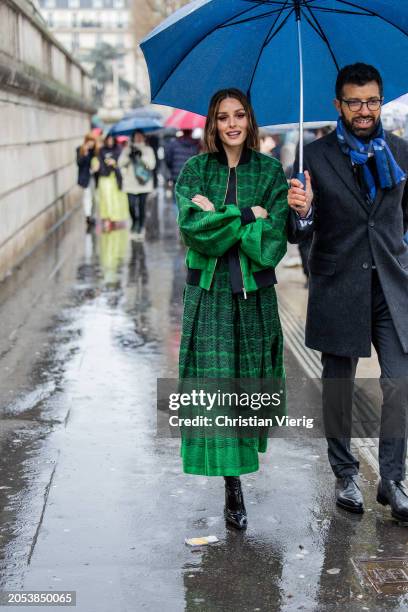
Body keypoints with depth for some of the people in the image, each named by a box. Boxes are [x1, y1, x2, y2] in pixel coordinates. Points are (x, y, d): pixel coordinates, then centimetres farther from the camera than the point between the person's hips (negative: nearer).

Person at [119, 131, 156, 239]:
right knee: (131, 205, -9)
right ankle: (134, 222, 18)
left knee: (142, 206, -1)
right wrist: (129, 156, -14)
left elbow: (152, 165, -4)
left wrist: (142, 156, -13)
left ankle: (141, 227, 14)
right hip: (130, 183, 0)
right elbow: (121, 163, 1)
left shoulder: (148, 150, 8)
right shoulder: (127, 149, 9)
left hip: (143, 183, 0)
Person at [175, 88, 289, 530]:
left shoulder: (270, 171, 3)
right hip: (209, 291, -1)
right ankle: (232, 486, 0)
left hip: (255, 293, 1)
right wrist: (248, 215, -13)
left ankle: (247, 444, 37)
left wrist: (220, 218, -12)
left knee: (250, 377, 10)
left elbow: (273, 240, -9)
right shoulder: (195, 170, 3)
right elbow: (194, 228, -13)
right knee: (217, 380, -4)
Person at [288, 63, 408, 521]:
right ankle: (344, 475, 25)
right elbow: (301, 233, -5)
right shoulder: (316, 156, -2)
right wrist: (301, 211, -25)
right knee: (338, 385, 9)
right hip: (338, 288, -1)